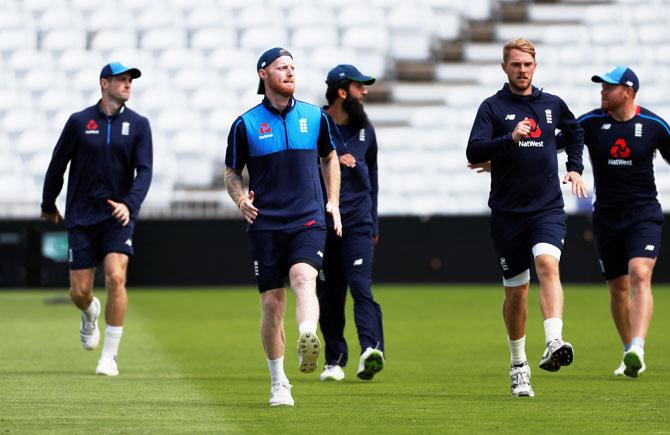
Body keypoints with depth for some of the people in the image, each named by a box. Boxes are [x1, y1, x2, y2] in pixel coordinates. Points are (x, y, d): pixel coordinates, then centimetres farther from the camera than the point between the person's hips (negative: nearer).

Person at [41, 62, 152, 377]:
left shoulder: (138, 125, 2)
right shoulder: (79, 122, 0)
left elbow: (144, 171, -5)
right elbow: (58, 164, 10)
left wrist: (129, 204, -22)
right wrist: (48, 205, 18)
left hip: (118, 217, 0)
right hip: (81, 217, 0)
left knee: (116, 277, -20)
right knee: (79, 292, -1)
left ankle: (109, 357, -11)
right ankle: (90, 314, 39)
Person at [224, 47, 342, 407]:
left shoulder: (314, 116, 8)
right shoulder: (246, 124, 3)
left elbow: (330, 157, 24)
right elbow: (232, 172, 12)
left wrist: (333, 202, 13)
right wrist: (241, 200, -9)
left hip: (308, 220, 0)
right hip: (265, 225, 0)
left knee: (303, 277, -28)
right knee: (271, 303, 1)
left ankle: (308, 343, -51)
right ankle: (278, 384, 14)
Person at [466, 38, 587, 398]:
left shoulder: (552, 105, 10)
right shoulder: (493, 107, 0)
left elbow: (575, 133, 32)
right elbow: (474, 153, -13)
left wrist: (575, 168, 19)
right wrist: (510, 139, -27)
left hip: (548, 208, 1)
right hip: (507, 212, -1)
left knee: (547, 263, -26)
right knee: (516, 290, 5)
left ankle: (554, 344, -40)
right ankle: (518, 365, 22)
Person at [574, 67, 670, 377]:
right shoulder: (591, 123, -1)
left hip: (644, 215, -2)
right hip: (606, 219, 2)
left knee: (640, 276, -22)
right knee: (618, 289, 7)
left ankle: (637, 349, -33)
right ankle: (630, 356, 21)